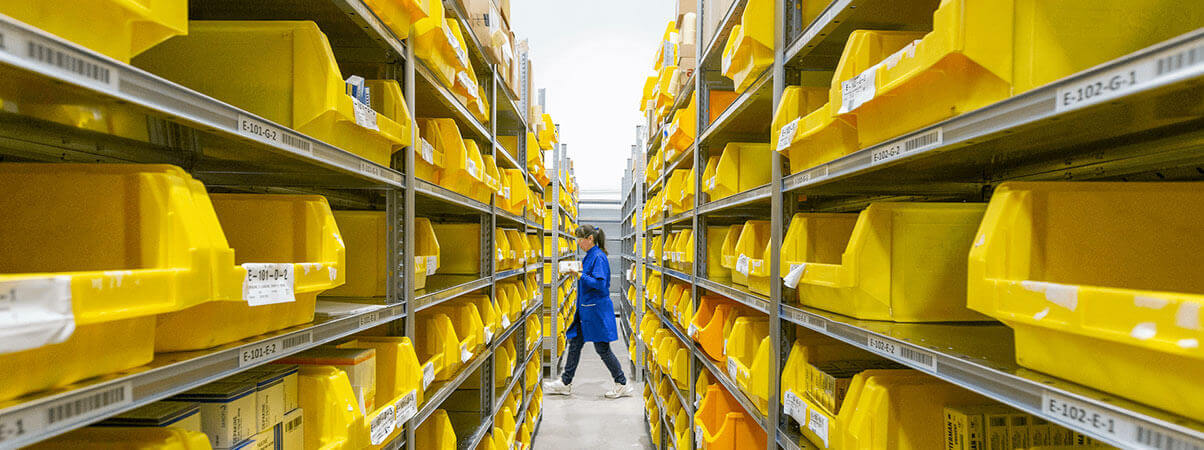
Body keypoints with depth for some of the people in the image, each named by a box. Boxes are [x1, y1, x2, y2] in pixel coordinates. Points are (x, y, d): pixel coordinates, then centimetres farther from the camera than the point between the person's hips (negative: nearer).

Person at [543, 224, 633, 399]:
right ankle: (565, 383, 23)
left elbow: (599, 284, -24)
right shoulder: (589, 256, 13)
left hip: (597, 309, -10)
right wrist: (577, 271, 9)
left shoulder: (599, 257, -16)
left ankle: (622, 385, 12)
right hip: (585, 309, 10)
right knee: (575, 343, 13)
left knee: (602, 348, -1)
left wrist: (580, 274, -23)